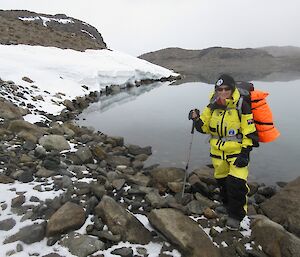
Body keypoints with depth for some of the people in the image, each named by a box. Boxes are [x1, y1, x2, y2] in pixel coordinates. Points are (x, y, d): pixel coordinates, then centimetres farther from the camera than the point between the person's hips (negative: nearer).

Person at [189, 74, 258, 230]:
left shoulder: (242, 106, -14)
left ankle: (236, 215, 9)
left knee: (237, 183, -13)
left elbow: (249, 133, -11)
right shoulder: (212, 106, -1)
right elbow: (205, 128, 6)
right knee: (222, 180, 18)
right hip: (218, 151, 5)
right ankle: (227, 204, 45)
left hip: (237, 151, -5)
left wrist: (245, 152, -15)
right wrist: (197, 120, -14)